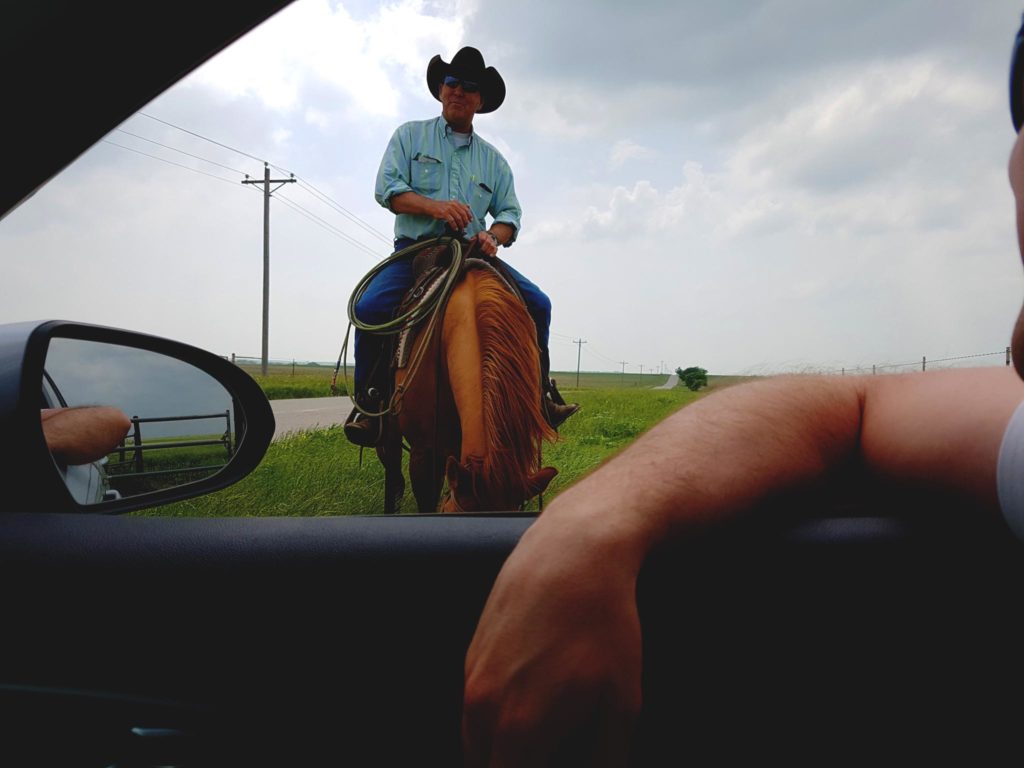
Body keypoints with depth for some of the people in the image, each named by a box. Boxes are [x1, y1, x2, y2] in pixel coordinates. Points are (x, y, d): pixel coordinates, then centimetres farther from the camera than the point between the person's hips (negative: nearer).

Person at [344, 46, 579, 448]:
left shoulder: (492, 159, 19)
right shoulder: (410, 136, 11)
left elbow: (510, 212, 12)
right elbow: (387, 188, -3)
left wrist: (493, 236, -13)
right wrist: (435, 206, -21)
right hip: (414, 249, -2)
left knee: (537, 304, -14)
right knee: (370, 306, -28)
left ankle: (539, 390, 0)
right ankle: (369, 402, -11)